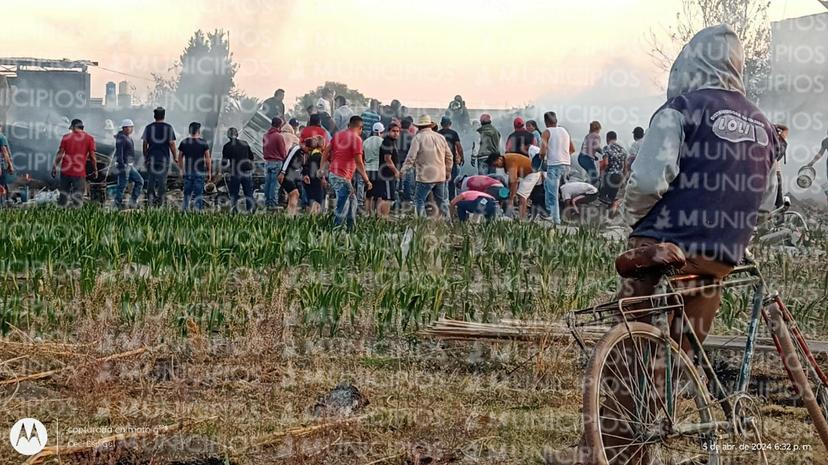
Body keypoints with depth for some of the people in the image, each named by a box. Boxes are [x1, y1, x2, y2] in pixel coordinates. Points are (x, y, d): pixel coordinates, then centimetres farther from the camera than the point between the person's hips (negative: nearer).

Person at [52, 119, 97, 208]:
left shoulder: (66, 137, 4)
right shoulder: (89, 138, 0)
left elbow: (60, 154, 3)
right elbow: (92, 156, 0)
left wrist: (54, 167, 9)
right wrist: (95, 170, 9)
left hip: (65, 170, 2)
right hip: (79, 172, -2)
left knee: (63, 195, 13)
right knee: (77, 197, -1)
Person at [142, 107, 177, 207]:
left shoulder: (148, 127, 3)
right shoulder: (168, 128, -2)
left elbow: (145, 145, 6)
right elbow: (172, 145, -4)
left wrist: (145, 158, 14)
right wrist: (175, 159, 4)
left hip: (151, 157, 1)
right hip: (164, 158, -1)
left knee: (150, 181, 6)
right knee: (162, 181, 4)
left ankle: (150, 202, 0)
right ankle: (160, 204, 4)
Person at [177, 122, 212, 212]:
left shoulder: (184, 143, 2)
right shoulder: (203, 143, -4)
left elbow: (180, 159, 7)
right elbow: (208, 159, -4)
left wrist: (182, 170, 18)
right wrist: (209, 172, 3)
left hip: (188, 172, 2)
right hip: (200, 172, -2)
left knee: (187, 192, 10)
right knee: (198, 193, 1)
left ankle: (184, 209, 3)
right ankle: (197, 210, -3)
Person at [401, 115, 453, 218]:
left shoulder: (418, 138, -8)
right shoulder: (440, 137, 10)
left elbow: (411, 156, -13)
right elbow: (449, 156, 15)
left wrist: (404, 169, -6)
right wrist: (448, 172, 25)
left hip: (426, 176, -6)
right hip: (440, 176, 6)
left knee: (419, 201, -1)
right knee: (441, 200, 16)